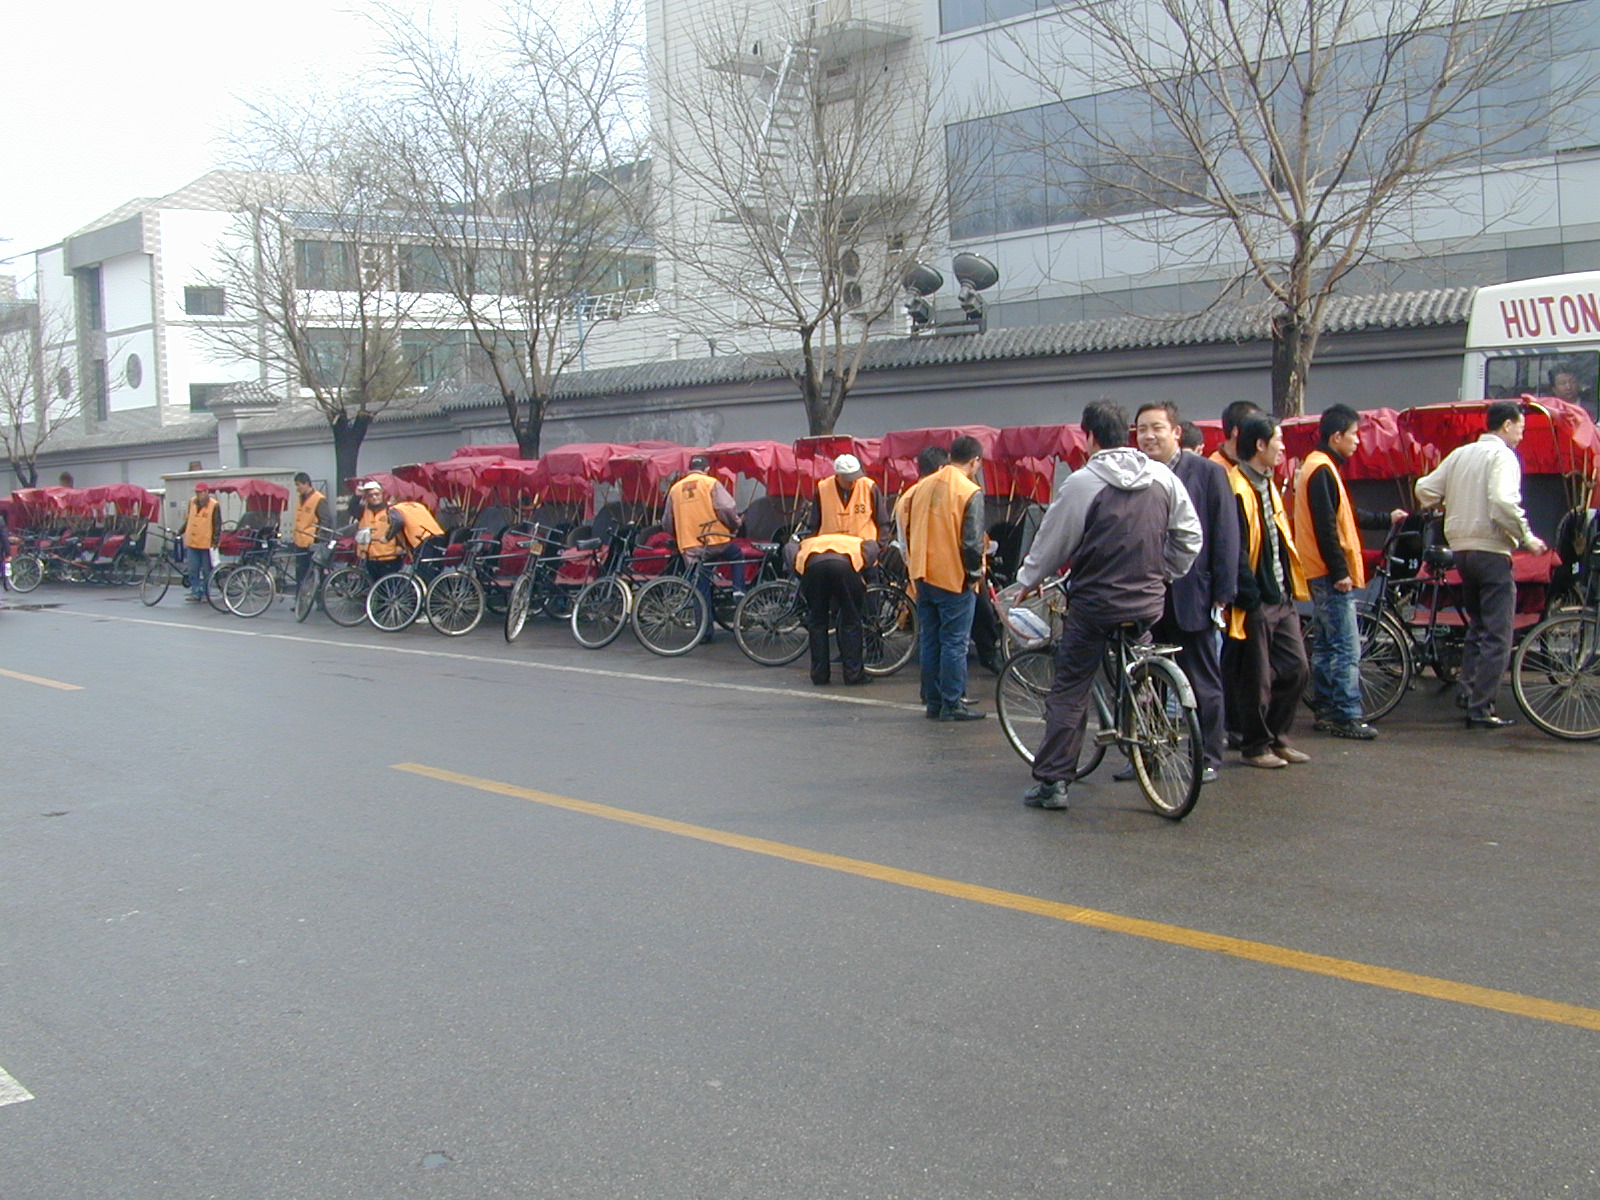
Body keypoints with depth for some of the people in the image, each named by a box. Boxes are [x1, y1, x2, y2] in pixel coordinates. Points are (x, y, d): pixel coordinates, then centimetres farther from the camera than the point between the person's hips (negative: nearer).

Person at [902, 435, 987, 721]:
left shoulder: (921, 486, 7)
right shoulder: (970, 492, -13)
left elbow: (906, 526, 12)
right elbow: (972, 540, -16)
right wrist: (975, 573, -3)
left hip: (924, 576, 6)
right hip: (954, 579, -6)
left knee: (929, 641, 12)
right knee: (954, 643, -1)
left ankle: (932, 702, 17)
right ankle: (951, 705, 1)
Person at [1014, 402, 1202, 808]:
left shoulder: (1082, 483, -12)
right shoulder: (1163, 478, 2)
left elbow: (1053, 541, -3)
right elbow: (1190, 536, 8)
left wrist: (1029, 579, 13)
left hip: (1095, 606, -4)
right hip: (1149, 603, 4)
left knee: (1069, 692, 1)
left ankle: (1052, 781, -1)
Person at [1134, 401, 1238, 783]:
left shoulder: (1208, 473, -3)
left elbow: (1225, 536, -4)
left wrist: (1223, 593, -9)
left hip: (1191, 596, -3)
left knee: (1203, 682, 7)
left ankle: (1208, 758, 16)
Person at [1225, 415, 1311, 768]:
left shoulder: (1267, 485, 15)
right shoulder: (1236, 489, -15)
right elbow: (1234, 550, -19)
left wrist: (1290, 587, 17)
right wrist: (1249, 595, -19)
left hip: (1281, 597, 9)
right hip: (1255, 601, -9)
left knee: (1296, 668, 10)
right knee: (1256, 677, 0)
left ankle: (1278, 738, 22)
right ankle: (1255, 746, 13)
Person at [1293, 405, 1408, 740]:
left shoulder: (1321, 467, 17)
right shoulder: (1322, 470, -15)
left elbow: (1345, 516, 26)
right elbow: (1326, 527, -21)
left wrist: (1386, 519, 36)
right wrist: (1340, 571, -21)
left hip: (1323, 575, 11)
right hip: (1330, 575, -11)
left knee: (1327, 646, 14)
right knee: (1347, 649, -9)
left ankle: (1324, 711, 19)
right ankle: (1348, 717, -8)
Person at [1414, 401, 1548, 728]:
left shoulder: (1460, 454, 13)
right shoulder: (1502, 455, -9)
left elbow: (1425, 490, 11)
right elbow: (1503, 502, -23)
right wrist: (1526, 538, -12)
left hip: (1461, 549, 8)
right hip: (1492, 550, -8)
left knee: (1477, 627, 20)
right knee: (1496, 636, -4)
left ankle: (1468, 696, 19)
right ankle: (1481, 708, -7)